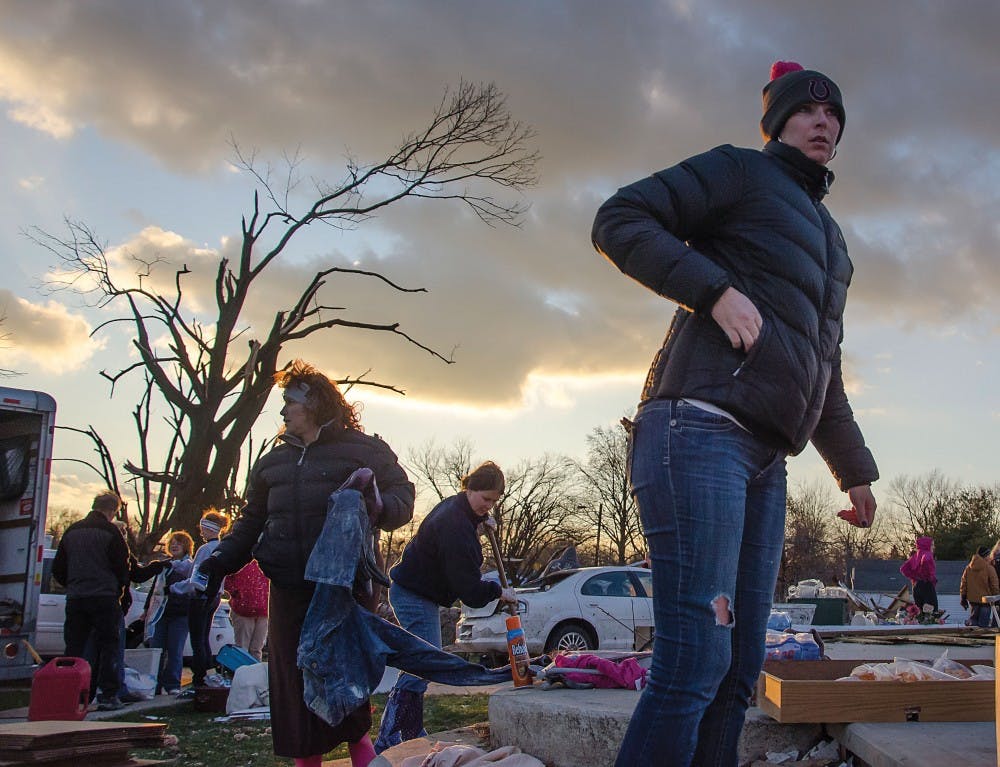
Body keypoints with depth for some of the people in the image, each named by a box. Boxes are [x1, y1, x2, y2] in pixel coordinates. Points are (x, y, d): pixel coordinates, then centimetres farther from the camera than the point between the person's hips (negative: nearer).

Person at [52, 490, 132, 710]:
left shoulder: (72, 531, 12)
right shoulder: (110, 532, -6)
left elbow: (58, 569, 16)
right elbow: (122, 567, -5)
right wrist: (120, 591, 12)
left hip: (75, 599, 5)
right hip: (104, 598, -5)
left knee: (74, 647, 9)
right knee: (108, 646, 2)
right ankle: (108, 695, -2)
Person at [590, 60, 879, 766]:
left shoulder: (828, 238, 32)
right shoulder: (740, 171, 9)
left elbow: (821, 367, 35)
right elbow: (619, 220, -3)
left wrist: (854, 468, 32)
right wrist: (716, 289, -13)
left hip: (763, 457, 9)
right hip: (702, 424, -9)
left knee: (738, 671, 4)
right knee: (696, 660, -18)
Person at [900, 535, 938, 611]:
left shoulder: (915, 556, 13)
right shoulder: (927, 554, -8)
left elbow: (903, 569, 10)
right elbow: (926, 561, -33)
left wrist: (913, 576, 7)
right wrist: (930, 577, -19)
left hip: (916, 587, 7)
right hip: (927, 586, -7)